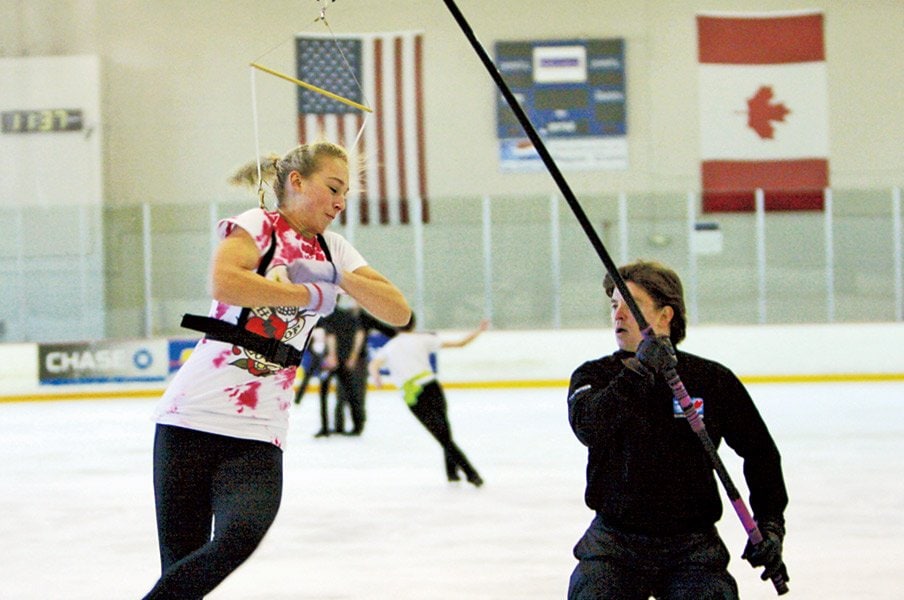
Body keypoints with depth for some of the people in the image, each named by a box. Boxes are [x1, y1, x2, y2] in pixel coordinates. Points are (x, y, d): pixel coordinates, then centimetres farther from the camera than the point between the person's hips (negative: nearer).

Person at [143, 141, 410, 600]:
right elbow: (223, 282, -22)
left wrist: (336, 277, -5)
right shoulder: (259, 225, -1)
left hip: (258, 433, 4)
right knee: (181, 560, -6)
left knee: (241, 536, -22)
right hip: (194, 414, -4)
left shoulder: (331, 250, 16)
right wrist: (310, 295, -12)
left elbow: (399, 311, 11)